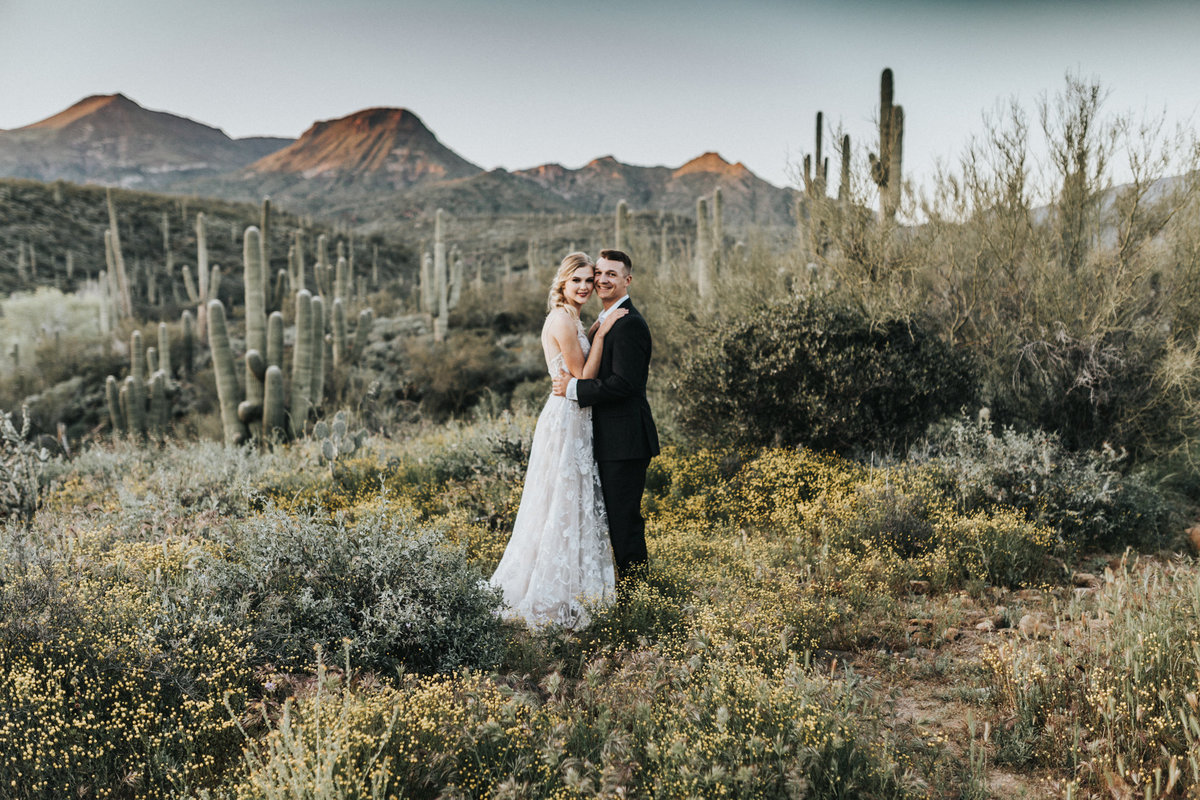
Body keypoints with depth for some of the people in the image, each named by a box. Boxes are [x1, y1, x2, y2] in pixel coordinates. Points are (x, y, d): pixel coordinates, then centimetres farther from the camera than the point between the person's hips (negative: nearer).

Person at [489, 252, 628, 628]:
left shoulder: (567, 319, 16)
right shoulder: (563, 320, -15)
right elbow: (583, 377, -16)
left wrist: (597, 332, 12)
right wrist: (600, 334, -15)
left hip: (572, 420, 10)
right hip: (567, 421, -10)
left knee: (568, 505, 15)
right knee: (565, 507, -4)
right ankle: (553, 601, 7)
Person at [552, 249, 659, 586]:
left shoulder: (629, 324, -15)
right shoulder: (605, 321, 18)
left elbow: (624, 383, -23)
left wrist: (572, 388, -17)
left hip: (624, 440, -10)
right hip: (610, 440, 10)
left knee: (625, 521, -5)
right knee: (615, 519, 16)